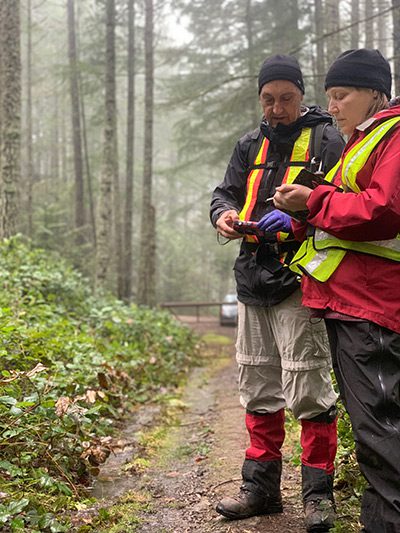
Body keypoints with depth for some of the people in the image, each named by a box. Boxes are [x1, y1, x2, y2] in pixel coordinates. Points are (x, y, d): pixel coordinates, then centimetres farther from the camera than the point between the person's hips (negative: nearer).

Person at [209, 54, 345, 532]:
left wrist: (299, 219, -24)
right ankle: (261, 487, 23)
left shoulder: (325, 141, 0)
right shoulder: (251, 146, 18)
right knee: (258, 389, 11)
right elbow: (225, 192, 21)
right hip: (254, 280, 7)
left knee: (308, 390, -8)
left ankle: (318, 493, 6)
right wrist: (223, 215, -3)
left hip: (300, 282, -6)